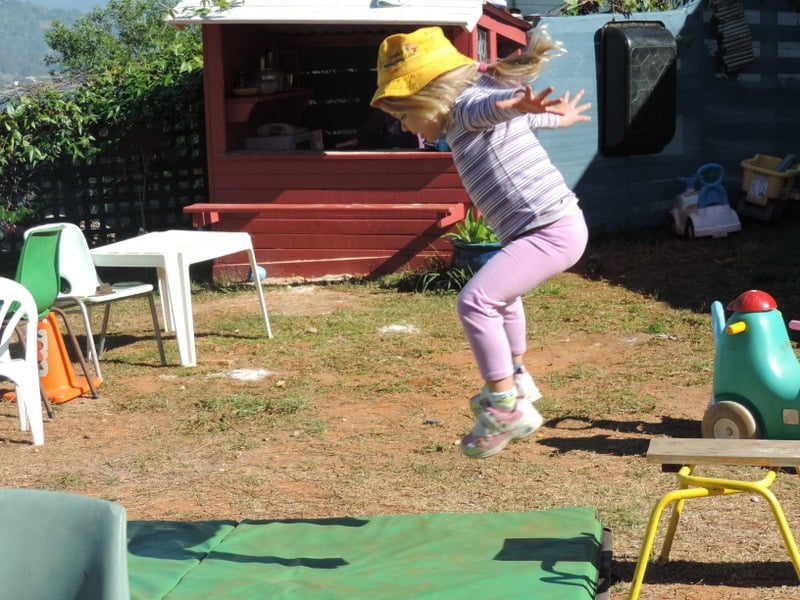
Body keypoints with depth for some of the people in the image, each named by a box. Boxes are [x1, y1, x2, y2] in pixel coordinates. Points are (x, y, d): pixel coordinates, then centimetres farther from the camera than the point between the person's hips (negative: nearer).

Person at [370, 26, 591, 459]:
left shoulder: (467, 106, -12)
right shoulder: (481, 105, 18)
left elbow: (495, 104, -37)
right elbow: (531, 119, 38)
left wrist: (519, 104, -59)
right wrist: (558, 118, 58)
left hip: (551, 230, -11)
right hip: (557, 226, 11)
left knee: (476, 301, -19)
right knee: (500, 293, 33)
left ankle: (507, 407, -13)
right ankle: (514, 379, 50)